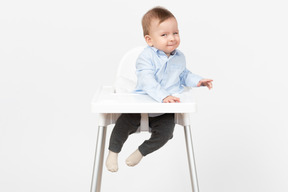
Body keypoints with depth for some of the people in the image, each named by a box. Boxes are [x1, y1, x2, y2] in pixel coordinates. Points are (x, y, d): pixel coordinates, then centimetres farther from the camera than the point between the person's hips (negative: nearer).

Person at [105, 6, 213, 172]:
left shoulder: (179, 57, 3)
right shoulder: (146, 57, -16)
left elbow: (184, 75, 21)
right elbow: (147, 81, -30)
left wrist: (198, 81, 3)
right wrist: (163, 96, -43)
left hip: (165, 111, 4)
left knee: (164, 134, -12)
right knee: (123, 125, -16)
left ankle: (141, 152, 16)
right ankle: (113, 152, 13)